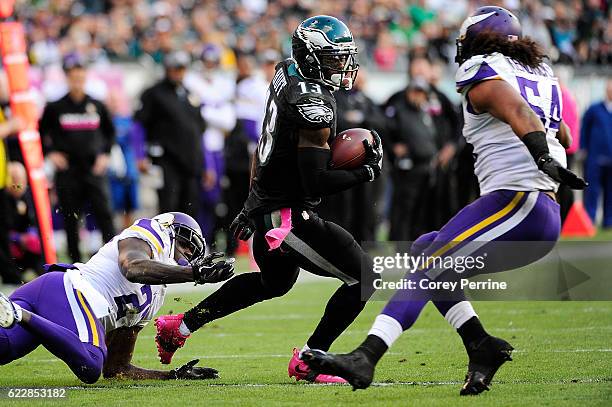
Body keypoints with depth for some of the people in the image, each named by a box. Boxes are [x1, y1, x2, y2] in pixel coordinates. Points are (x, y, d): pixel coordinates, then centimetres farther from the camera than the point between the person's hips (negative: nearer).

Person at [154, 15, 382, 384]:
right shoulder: (314, 105, -23)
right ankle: (309, 361, 0)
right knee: (364, 278, -5)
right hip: (289, 219, -10)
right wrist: (367, 173, -12)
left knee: (273, 282, 33)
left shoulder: (286, 74, 6)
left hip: (263, 206, 10)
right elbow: (316, 182, -23)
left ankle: (180, 326, 37)